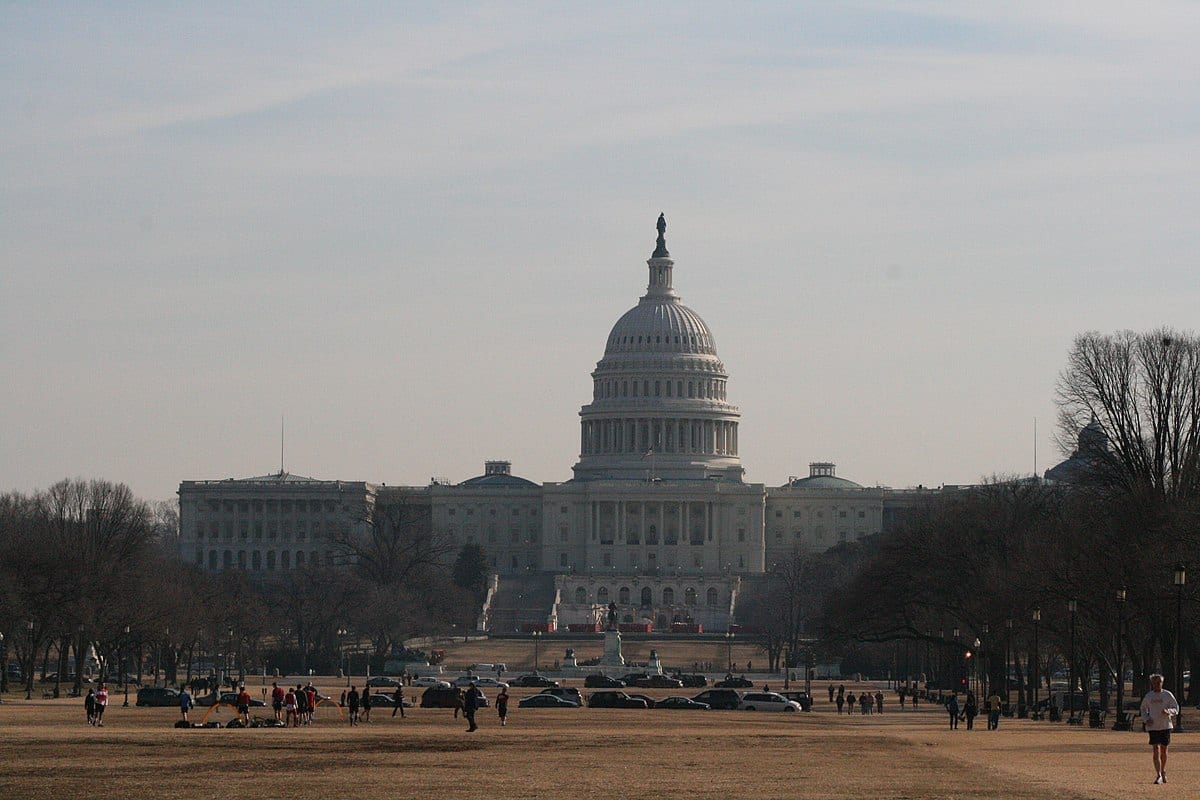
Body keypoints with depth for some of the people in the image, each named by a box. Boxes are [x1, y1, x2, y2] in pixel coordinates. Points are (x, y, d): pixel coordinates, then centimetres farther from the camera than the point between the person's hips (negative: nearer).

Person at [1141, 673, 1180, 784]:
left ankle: (1163, 772, 29)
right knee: (1156, 750, -9)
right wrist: (1146, 719, -2)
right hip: (1153, 726, 0)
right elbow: (1143, 709, 16)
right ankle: (1158, 775, -11)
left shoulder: (1167, 695, -1)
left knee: (1164, 750, 9)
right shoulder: (1148, 696, 4)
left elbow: (1176, 708, 2)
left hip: (1165, 726, 0)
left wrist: (1168, 711, -19)